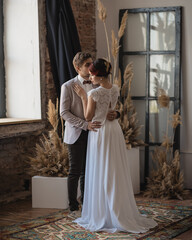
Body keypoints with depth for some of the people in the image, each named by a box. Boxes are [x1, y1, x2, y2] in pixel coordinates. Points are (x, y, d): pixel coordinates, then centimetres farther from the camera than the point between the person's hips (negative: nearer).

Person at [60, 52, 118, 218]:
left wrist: (114, 113, -16)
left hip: (92, 133, 4)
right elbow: (64, 112, -11)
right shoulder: (68, 86, -6)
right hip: (76, 135, -4)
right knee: (75, 171, 1)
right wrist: (85, 124, -21)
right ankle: (73, 209, 11)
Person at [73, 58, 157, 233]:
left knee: (101, 174, 2)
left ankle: (104, 216, 10)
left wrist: (83, 96, -7)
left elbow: (88, 117, -11)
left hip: (100, 133, -6)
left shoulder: (94, 93, -18)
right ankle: (123, 213, 20)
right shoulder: (115, 89, 2)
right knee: (117, 172, 13)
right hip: (115, 129, 6)